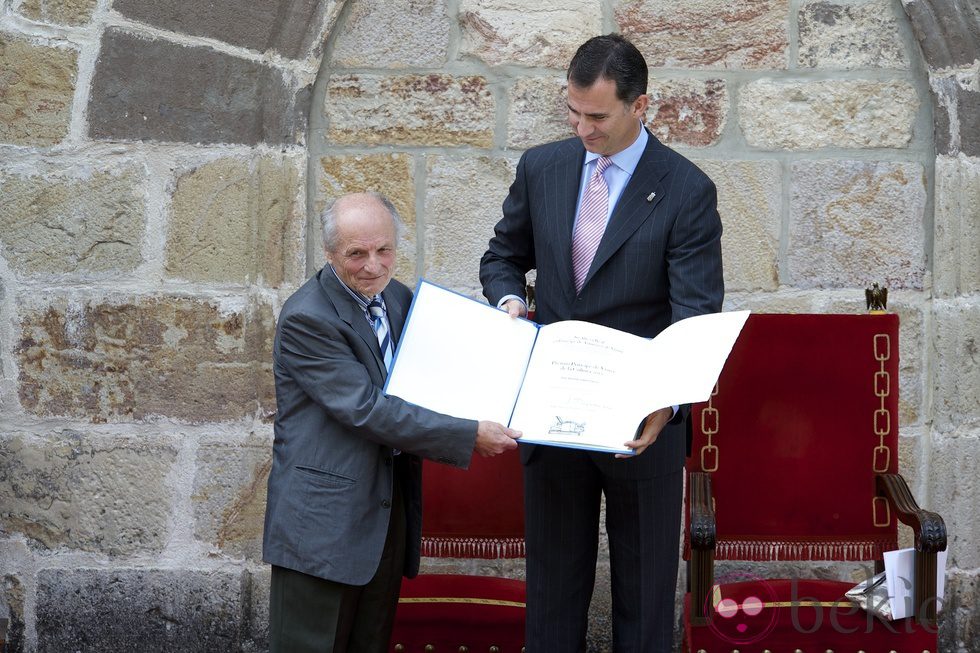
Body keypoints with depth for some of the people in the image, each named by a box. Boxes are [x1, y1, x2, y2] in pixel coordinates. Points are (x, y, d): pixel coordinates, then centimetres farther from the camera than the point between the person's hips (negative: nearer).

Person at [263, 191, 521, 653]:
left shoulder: (399, 299, 11)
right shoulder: (306, 318, -15)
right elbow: (365, 409, -20)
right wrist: (469, 437, -21)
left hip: (390, 510, 8)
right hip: (323, 518, -7)